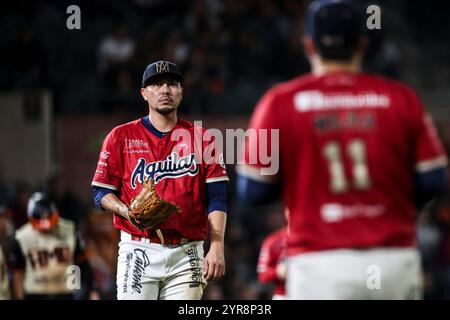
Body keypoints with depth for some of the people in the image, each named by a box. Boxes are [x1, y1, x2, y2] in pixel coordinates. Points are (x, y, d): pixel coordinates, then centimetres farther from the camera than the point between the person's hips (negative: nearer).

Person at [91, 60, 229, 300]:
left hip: (186, 254, 1)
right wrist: (129, 212, -14)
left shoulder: (201, 138, 9)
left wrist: (217, 247, -10)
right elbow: (102, 192, 7)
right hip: (138, 251, -1)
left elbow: (216, 197, 2)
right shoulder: (121, 137, 8)